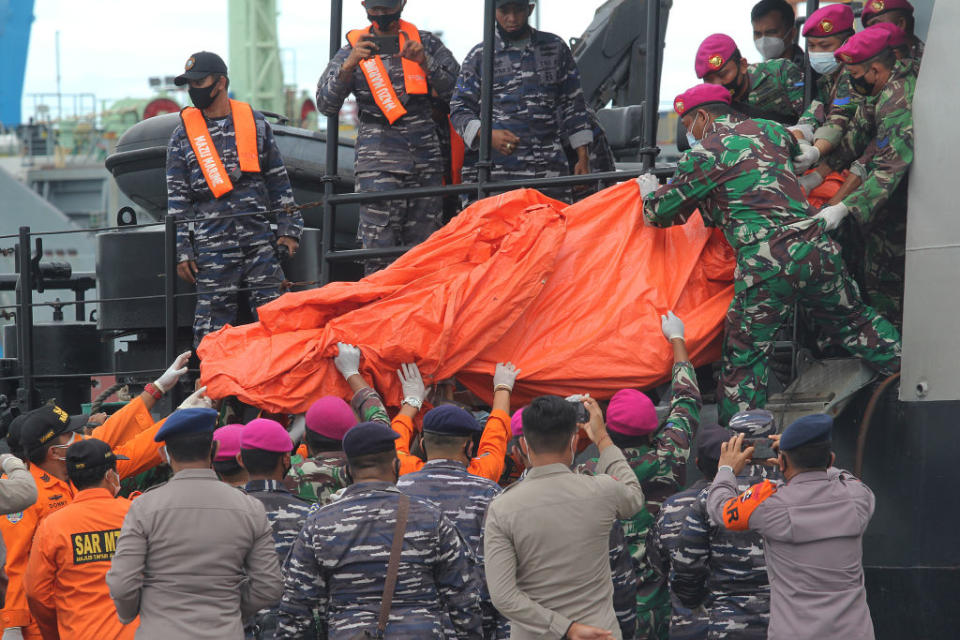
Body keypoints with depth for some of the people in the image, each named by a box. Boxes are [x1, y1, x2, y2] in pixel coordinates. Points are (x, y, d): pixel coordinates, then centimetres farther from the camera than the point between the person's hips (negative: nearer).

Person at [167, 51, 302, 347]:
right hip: (212, 245, -1)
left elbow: (278, 180, 14)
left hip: (260, 241, 1)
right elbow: (177, 197, 6)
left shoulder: (256, 123, 10)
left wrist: (288, 228, 6)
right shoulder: (183, 136, 7)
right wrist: (182, 252, -1)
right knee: (213, 323, -3)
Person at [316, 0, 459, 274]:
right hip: (378, 160, -2)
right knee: (379, 247, -13)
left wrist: (424, 62, -11)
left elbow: (455, 91, 5)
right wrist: (349, 66, -17)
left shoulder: (425, 43, 14)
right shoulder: (353, 50, 10)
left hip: (426, 160, 2)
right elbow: (325, 105, -1)